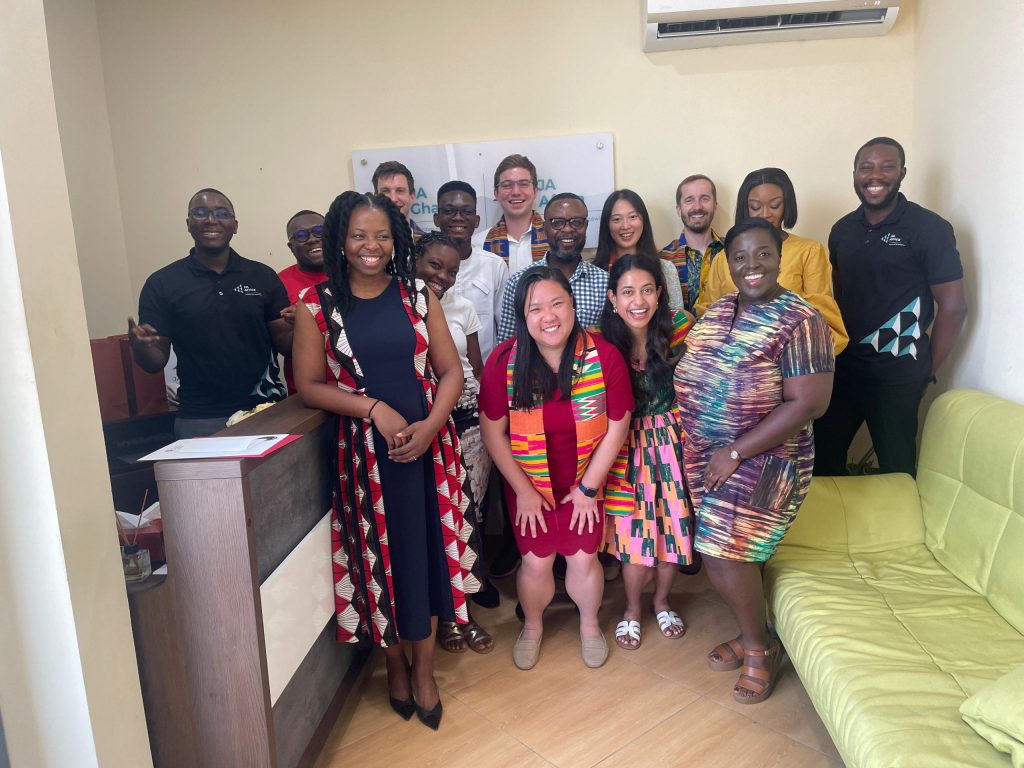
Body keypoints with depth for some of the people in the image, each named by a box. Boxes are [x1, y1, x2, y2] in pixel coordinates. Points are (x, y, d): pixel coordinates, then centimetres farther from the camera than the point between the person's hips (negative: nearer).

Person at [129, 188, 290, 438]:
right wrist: (140, 346, -20)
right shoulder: (161, 284, 1)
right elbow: (156, 361, 1)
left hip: (265, 411, 1)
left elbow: (284, 343, 5)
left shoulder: (263, 276, 3)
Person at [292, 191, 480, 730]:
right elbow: (309, 385, -3)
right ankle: (395, 663, 33)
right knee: (380, 555, 8)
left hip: (428, 446, 2)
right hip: (364, 454, -1)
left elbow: (451, 371, 2)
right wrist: (375, 409, -15)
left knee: (428, 550, 7)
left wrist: (428, 427, -13)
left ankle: (424, 668, 27)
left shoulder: (418, 296, 4)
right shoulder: (317, 304, -1)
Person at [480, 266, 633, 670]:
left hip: (585, 481, 0)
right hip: (528, 482, 0)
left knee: (583, 559, 7)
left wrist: (587, 488, -8)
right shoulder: (504, 361, -20)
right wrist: (524, 490, -9)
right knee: (536, 562, 7)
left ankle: (589, 624, 40)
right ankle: (532, 625, 39)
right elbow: (493, 432, -12)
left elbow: (616, 427, -11)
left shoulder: (605, 356, -20)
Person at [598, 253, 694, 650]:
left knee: (674, 523, 10)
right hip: (628, 442, -1)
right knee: (634, 527, 3)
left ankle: (662, 602, 37)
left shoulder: (681, 327, -12)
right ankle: (632, 610, 29)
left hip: (673, 437, 1)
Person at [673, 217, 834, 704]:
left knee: (725, 554, -5)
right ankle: (751, 636, 35)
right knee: (720, 550, 12)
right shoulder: (718, 311, 7)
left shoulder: (800, 322, -15)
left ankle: (760, 648, 21)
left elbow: (809, 403, -21)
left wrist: (735, 453, -20)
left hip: (761, 460, -6)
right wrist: (698, 445, 3)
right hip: (704, 455, 7)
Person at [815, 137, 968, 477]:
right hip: (842, 366, 5)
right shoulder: (842, 229, 7)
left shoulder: (928, 228, -9)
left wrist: (927, 371, -4)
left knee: (896, 467, 5)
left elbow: (953, 307, -8)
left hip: (896, 375, -5)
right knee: (823, 454, 13)